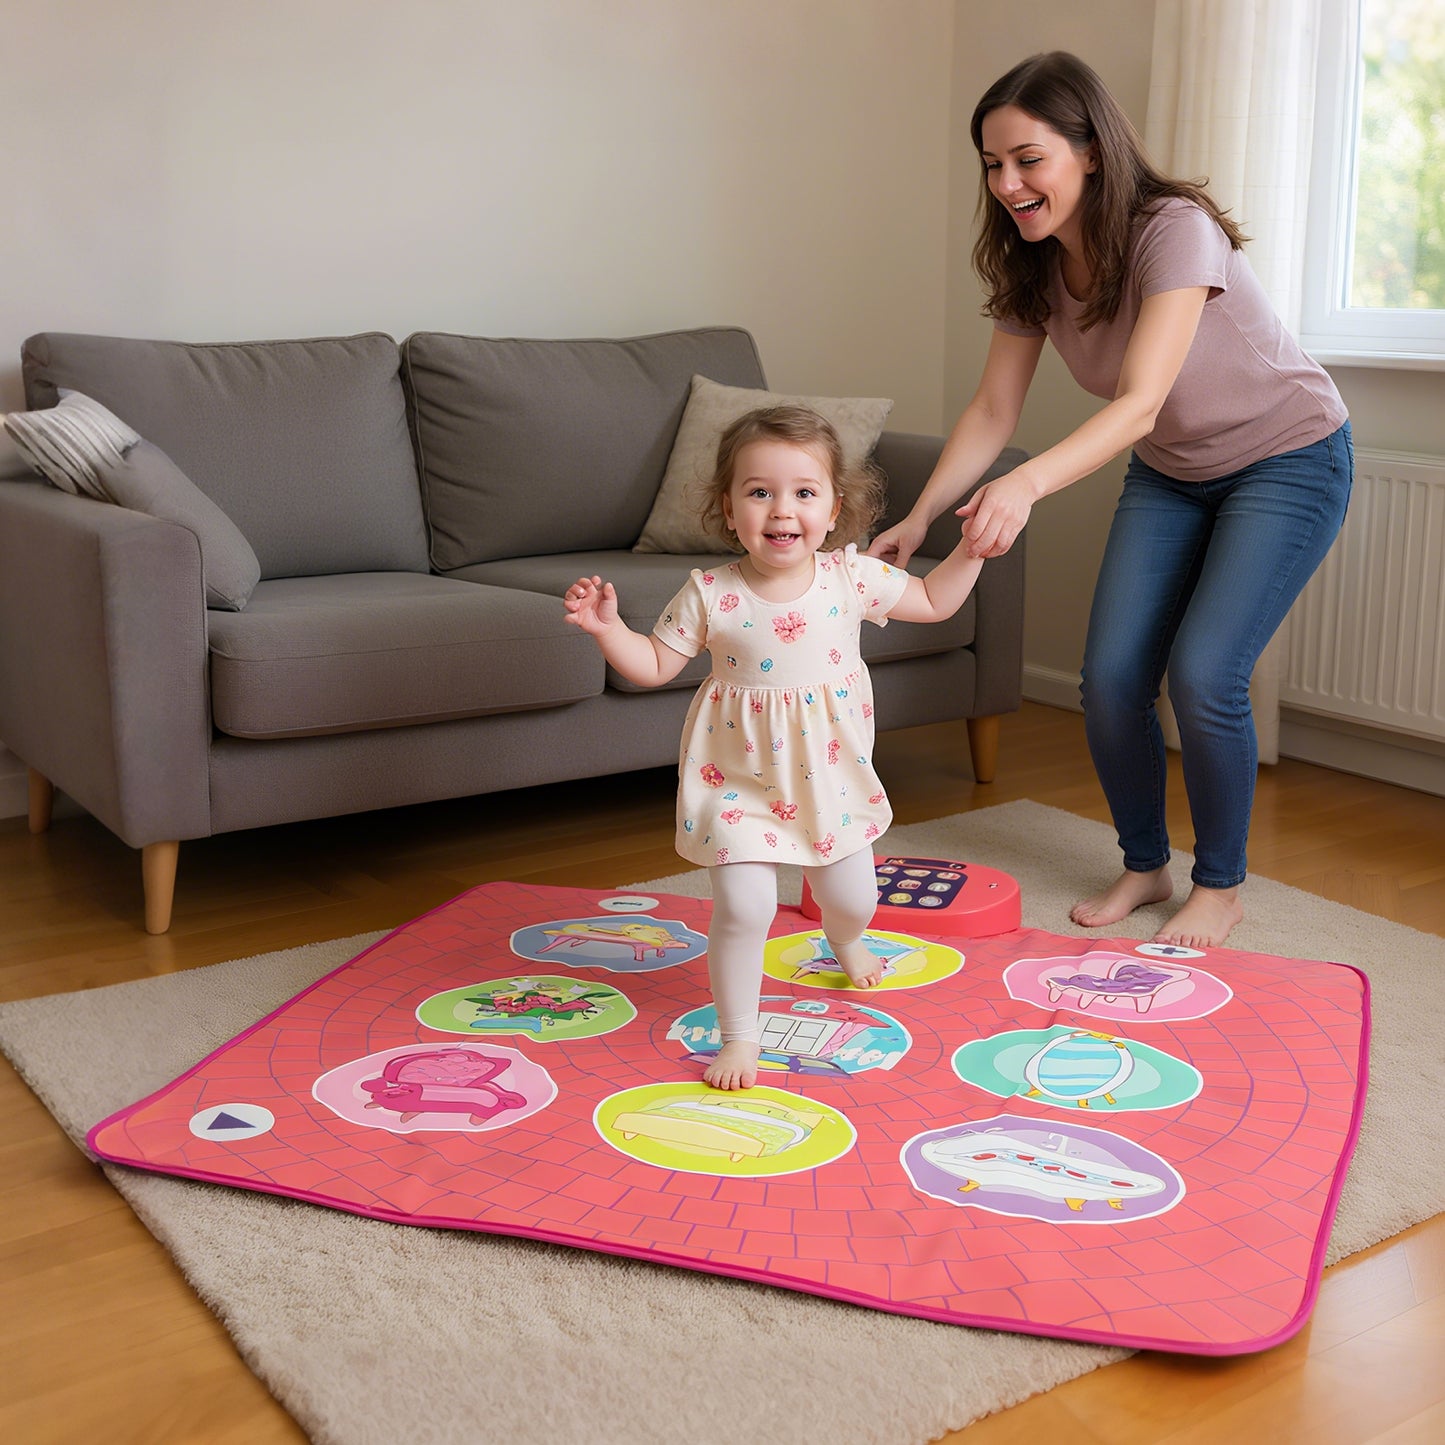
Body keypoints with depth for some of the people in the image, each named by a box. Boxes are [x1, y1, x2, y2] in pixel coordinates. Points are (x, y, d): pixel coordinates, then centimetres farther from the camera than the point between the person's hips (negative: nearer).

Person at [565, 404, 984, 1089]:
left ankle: (845, 939, 58)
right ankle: (737, 1035, 9)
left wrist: (969, 551, -7)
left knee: (853, 897, 18)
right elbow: (655, 665, -5)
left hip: (829, 771, 3)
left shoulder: (851, 577, -9)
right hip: (738, 778, -3)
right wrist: (607, 628, -21)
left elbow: (933, 601, 6)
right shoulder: (709, 594, -15)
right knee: (744, 906, -13)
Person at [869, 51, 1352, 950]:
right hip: (1170, 474, 6)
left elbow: (1139, 404, -40)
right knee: (1112, 678, -5)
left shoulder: (1174, 230, -30)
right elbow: (993, 411, -8)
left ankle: (1222, 885, 6)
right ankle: (1145, 866, 17)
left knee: (1203, 675, -17)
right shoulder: (1032, 267, -9)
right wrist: (919, 520, -22)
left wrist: (1027, 484, -56)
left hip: (1286, 460, -6)